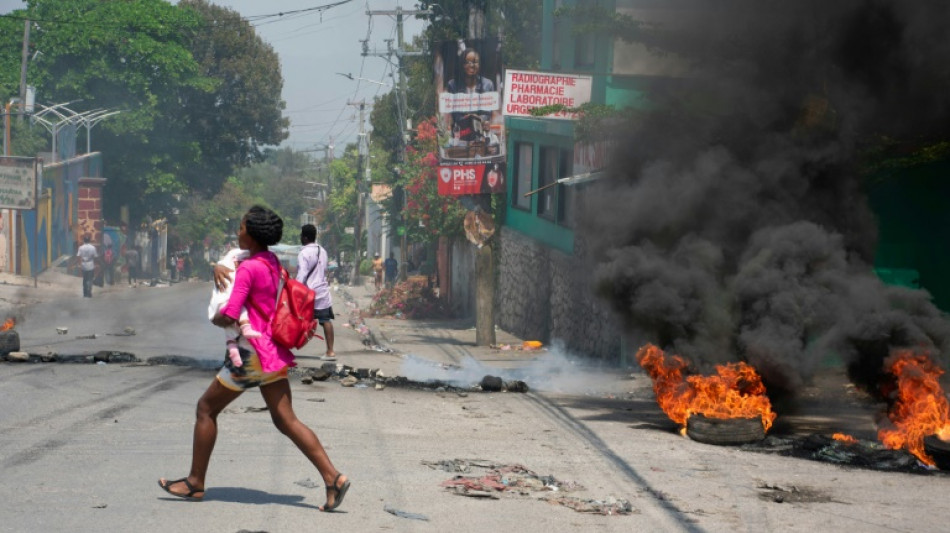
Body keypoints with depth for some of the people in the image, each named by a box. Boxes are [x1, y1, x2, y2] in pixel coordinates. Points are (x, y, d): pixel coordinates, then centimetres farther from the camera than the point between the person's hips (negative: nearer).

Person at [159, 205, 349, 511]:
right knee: (286, 420, 4)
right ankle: (333, 477, -8)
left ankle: (195, 482, 14)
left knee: (206, 408, 7)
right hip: (274, 351, 9)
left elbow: (228, 317, -21)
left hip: (253, 351, -9)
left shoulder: (249, 268, -16)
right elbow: (232, 271, 27)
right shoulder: (272, 262, 11)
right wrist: (219, 269, 5)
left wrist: (216, 319, 1)